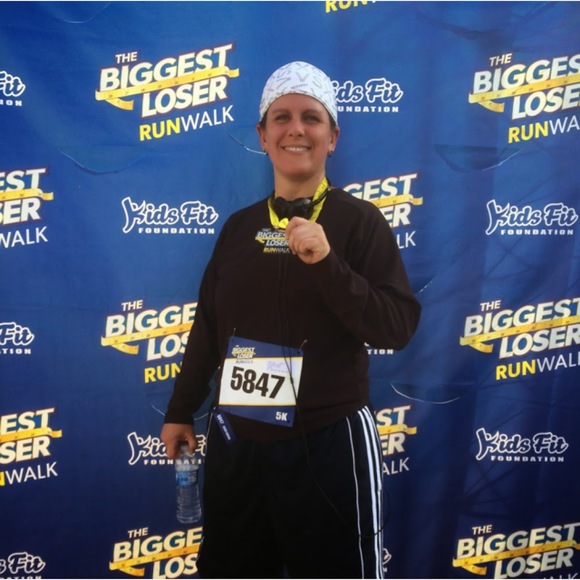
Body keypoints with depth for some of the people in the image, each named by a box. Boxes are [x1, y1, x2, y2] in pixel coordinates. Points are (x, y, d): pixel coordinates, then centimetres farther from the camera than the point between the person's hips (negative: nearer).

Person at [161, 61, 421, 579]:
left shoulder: (359, 219, -6)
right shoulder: (240, 225, 6)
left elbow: (398, 328, -14)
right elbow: (209, 325, 12)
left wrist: (326, 263, -25)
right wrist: (181, 410, 16)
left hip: (328, 442, -4)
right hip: (236, 440, 4)